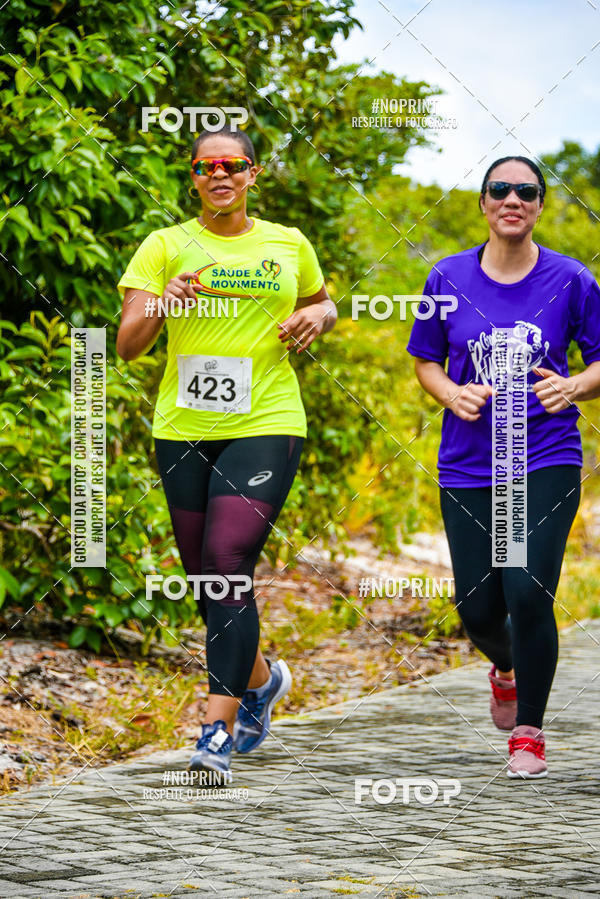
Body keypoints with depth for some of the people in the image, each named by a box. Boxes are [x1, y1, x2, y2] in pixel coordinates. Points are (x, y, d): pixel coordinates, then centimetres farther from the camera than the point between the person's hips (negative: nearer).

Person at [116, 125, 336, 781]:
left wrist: (316, 316, 4)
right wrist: (161, 307, -24)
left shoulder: (289, 246, 9)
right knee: (204, 575, 9)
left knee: (229, 566, -17)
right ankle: (261, 679, 38)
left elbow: (323, 304, 28)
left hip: (265, 425, -2)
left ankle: (219, 730, -17)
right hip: (184, 430, 2)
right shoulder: (165, 247, 4)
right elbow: (127, 345, -3)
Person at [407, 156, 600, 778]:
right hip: (468, 465, 2)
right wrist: (453, 394, -9)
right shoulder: (449, 278, 2)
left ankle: (529, 732, 3)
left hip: (547, 460, -2)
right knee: (478, 607, 4)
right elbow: (425, 362, 12)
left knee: (527, 591, -17)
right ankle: (506, 667, 43)